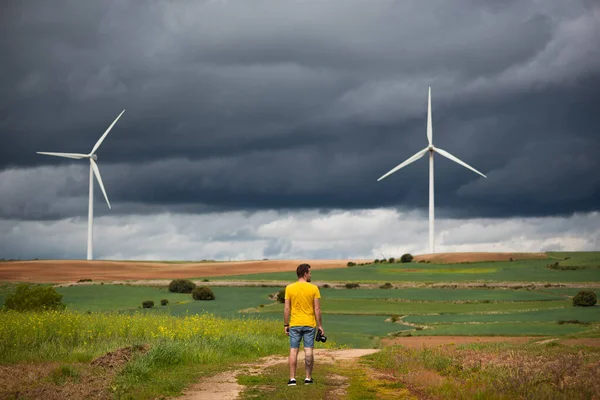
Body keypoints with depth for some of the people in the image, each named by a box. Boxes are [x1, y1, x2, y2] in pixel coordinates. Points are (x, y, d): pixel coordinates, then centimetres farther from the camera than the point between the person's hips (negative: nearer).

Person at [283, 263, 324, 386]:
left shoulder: (289, 288, -2)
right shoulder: (313, 288, -5)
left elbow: (287, 308, -3)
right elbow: (317, 309, -5)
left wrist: (286, 325, 5)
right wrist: (320, 325, 2)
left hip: (295, 325, 1)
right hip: (310, 324, -1)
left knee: (293, 351, 2)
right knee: (309, 350, 4)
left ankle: (292, 379, 1)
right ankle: (308, 378, 8)